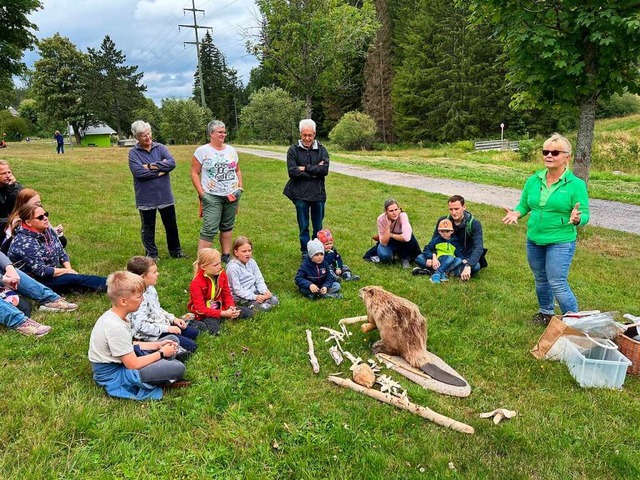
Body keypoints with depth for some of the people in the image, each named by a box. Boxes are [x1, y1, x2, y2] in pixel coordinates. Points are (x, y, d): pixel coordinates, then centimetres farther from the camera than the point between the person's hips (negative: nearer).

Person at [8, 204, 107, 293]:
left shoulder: (47, 229, -1)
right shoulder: (24, 243, -24)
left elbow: (61, 252, 6)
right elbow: (41, 271, -25)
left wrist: (69, 269, -10)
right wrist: (67, 271, -17)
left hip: (53, 272, 8)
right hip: (36, 281, -8)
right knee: (75, 279, -26)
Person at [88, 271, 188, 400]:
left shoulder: (112, 315, -1)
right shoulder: (116, 328, -31)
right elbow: (133, 364, -24)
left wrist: (158, 345, 1)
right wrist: (161, 353, -11)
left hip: (122, 360, 10)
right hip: (114, 374, -10)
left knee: (173, 340, 9)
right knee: (178, 368, -23)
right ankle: (164, 381, 8)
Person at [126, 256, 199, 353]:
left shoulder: (150, 289, 3)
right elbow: (141, 326, -29)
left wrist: (173, 319, 4)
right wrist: (167, 328, -24)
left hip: (163, 324, 10)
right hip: (153, 335, -10)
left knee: (194, 332, 15)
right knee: (191, 346, -14)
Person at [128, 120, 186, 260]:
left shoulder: (160, 148, 3)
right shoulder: (133, 153, -4)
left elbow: (172, 163, -13)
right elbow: (138, 172, -20)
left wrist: (152, 166, -18)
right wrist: (160, 170, -14)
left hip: (165, 195, 2)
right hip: (146, 198, -2)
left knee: (171, 225, 13)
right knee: (148, 228, 10)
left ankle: (175, 251, 29)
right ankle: (151, 254, 25)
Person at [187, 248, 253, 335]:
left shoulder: (222, 274, -5)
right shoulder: (196, 283, -22)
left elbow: (227, 294, 5)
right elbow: (201, 309, -24)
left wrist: (231, 307, -17)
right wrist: (223, 314, -31)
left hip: (219, 308, 7)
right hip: (204, 313, -7)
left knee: (248, 312, 1)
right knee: (213, 329, -36)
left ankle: (219, 319, -5)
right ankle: (194, 323, -11)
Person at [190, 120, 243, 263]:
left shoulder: (231, 150, 10)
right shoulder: (202, 151, -4)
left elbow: (238, 170, 20)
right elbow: (194, 173, -4)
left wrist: (240, 187, 10)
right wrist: (201, 193, -10)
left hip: (232, 195, 5)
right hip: (212, 197, -5)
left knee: (227, 226, 12)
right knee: (209, 229, -10)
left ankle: (226, 255, 23)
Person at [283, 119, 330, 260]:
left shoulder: (321, 150, 3)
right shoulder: (293, 150, -2)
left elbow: (325, 169, -11)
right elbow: (292, 171, -13)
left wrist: (305, 168, -13)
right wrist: (314, 173, -12)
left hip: (318, 194, 2)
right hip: (300, 195, -1)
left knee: (318, 227, 11)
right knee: (303, 227, 9)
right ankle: (305, 252, 22)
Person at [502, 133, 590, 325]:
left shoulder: (576, 184, -11)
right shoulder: (533, 180, 2)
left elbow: (585, 215, -11)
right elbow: (524, 205, 9)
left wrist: (577, 219, -34)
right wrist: (516, 214, -13)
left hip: (561, 242, -5)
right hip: (534, 240, 5)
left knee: (557, 284, -5)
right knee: (540, 280, 19)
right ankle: (546, 313, 40)